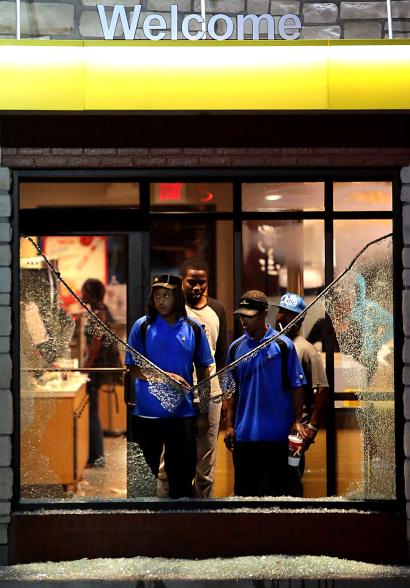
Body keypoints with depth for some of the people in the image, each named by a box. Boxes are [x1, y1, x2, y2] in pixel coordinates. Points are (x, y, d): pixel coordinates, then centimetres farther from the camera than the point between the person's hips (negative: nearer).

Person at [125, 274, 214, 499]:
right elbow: (134, 369, -4)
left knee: (183, 475, 6)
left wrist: (203, 413, 6)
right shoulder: (143, 326, -2)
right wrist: (164, 376, -19)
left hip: (183, 413, 1)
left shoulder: (193, 328, 3)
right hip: (146, 413, -1)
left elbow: (204, 370, 8)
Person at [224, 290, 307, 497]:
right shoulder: (236, 347, 6)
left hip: (276, 433, -3)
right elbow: (232, 391, 11)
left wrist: (297, 421, -7)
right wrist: (229, 425, 5)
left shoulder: (283, 345, -3)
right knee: (244, 488, 10)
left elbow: (296, 386, -1)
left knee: (274, 488, 4)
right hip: (244, 433, 3)